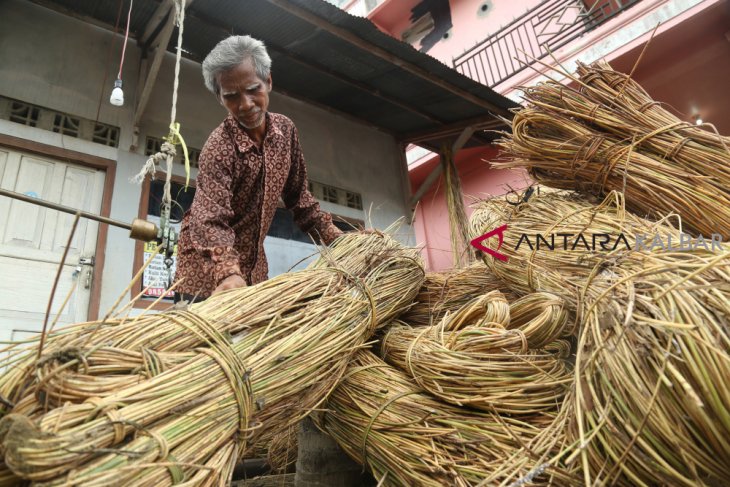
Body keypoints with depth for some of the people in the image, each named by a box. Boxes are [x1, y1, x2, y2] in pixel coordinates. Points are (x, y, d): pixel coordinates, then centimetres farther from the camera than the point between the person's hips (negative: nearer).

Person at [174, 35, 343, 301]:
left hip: (254, 262, 6)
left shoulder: (285, 129, -4)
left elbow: (297, 194, 6)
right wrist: (228, 273, -51)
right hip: (207, 264, -5)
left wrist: (333, 236, 0)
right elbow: (211, 219, -33)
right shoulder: (218, 147, -22)